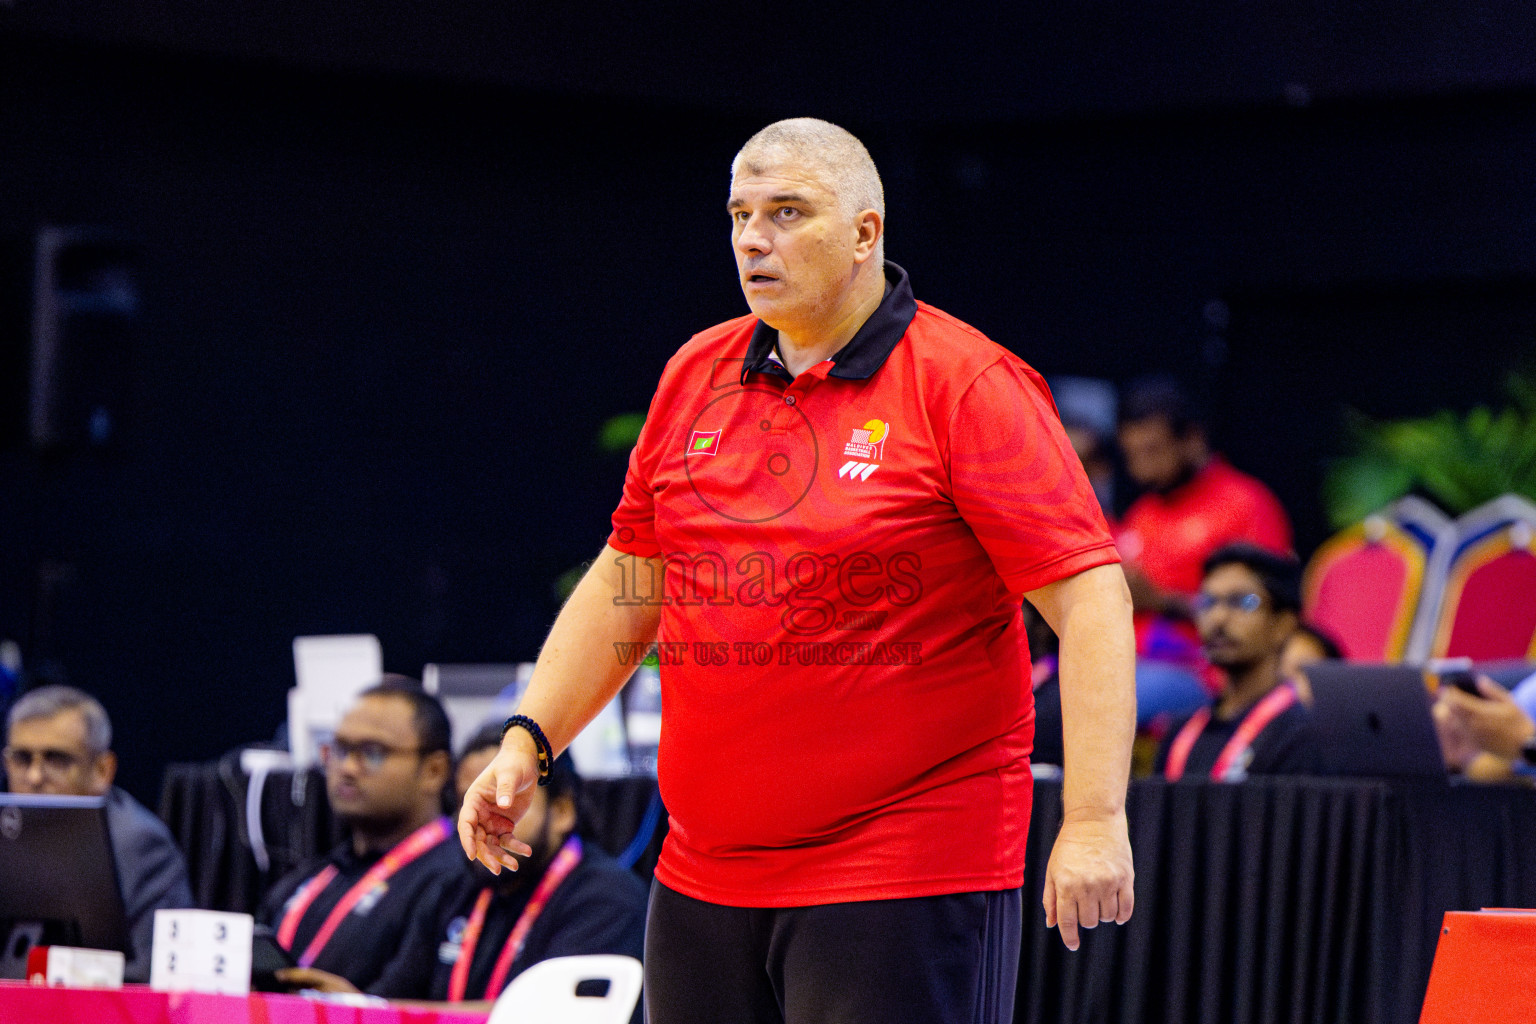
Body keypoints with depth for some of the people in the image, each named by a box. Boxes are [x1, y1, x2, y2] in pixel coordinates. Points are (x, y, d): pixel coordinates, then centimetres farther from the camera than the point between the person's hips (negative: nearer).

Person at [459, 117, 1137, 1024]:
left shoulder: (968, 386, -8)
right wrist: (529, 739, 10)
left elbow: (1089, 594, -13)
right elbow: (626, 584, 21)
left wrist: (1094, 819, -21)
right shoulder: (694, 377, 11)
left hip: (905, 880, -6)